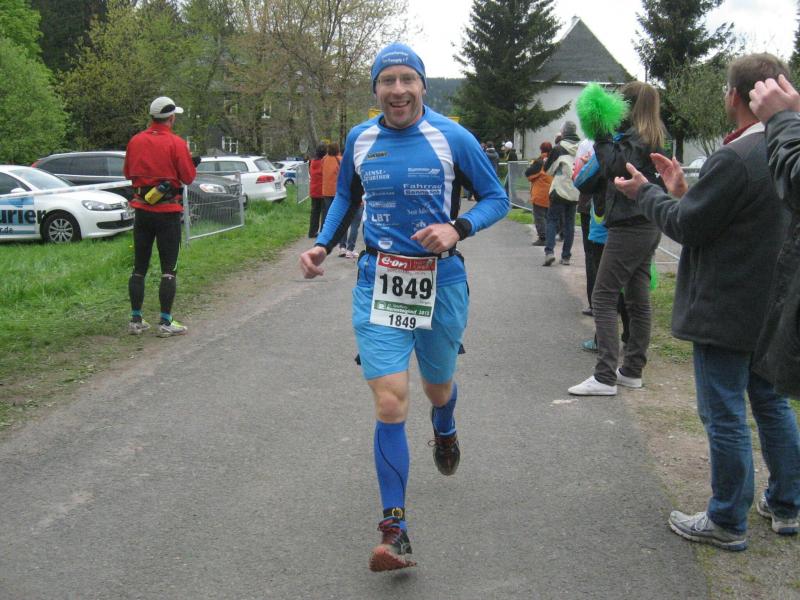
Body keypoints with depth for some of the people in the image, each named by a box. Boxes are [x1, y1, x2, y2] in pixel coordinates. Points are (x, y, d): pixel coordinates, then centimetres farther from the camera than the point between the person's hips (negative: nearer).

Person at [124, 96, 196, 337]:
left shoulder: (135, 141, 3)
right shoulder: (176, 143, -11)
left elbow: (127, 173, 13)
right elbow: (188, 177, -8)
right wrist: (192, 163, 11)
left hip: (142, 210, 5)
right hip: (168, 212, -5)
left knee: (139, 268, 11)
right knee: (168, 269, 0)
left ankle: (136, 320, 14)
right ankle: (165, 323, -1)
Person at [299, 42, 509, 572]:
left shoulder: (453, 137, -7)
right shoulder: (359, 139, 2)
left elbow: (497, 198, -1)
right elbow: (346, 197, 18)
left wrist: (458, 229, -20)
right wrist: (323, 245, 1)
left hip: (441, 281, 0)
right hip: (378, 283, 1)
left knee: (438, 388, 21)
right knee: (390, 405, -11)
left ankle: (445, 430, 60)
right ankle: (396, 530, -2)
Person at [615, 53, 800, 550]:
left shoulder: (734, 159, -23)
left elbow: (687, 226, -17)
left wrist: (645, 192, -1)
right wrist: (684, 191, 14)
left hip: (727, 313, -9)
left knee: (724, 417, 3)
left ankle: (727, 522, 15)